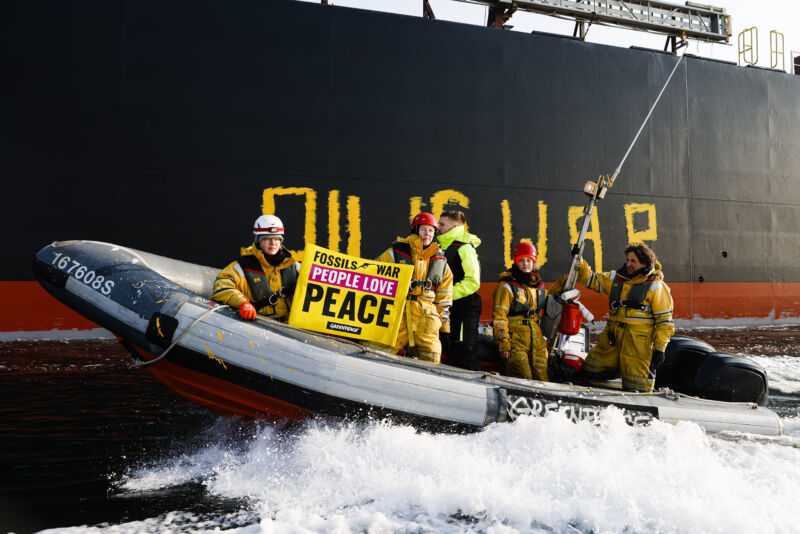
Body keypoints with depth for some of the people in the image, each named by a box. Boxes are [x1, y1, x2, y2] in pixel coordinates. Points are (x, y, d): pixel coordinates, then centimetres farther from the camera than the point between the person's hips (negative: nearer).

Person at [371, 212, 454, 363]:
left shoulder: (440, 262, 15)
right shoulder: (396, 253, 4)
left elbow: (444, 300, 19)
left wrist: (444, 328, 16)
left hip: (425, 316, 3)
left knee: (430, 360, -3)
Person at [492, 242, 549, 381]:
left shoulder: (539, 285, 14)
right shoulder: (507, 285, -5)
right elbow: (499, 317, -9)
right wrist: (503, 343, -14)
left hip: (536, 339, 6)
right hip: (515, 340, -6)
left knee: (541, 379, 3)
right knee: (524, 380, -19)